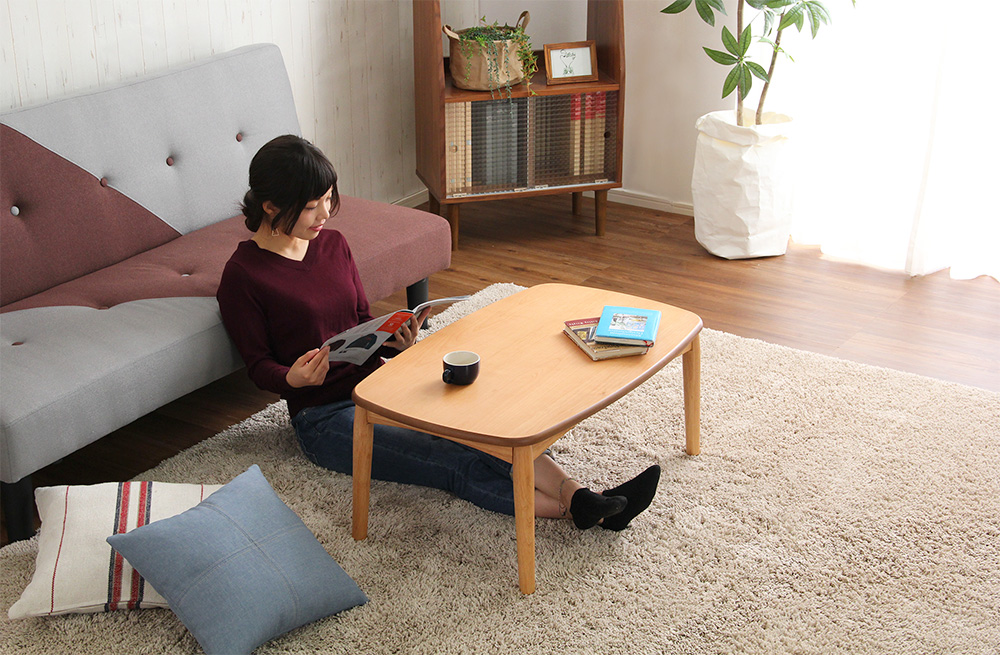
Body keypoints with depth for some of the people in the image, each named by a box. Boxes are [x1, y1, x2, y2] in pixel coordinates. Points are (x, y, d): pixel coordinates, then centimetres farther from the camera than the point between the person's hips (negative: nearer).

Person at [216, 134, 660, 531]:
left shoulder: (332, 244, 10)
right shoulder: (242, 276, -9)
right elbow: (258, 364, -5)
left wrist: (396, 343, -7)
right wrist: (293, 378, -27)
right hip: (324, 416, -6)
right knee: (455, 465, -26)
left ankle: (580, 497, -38)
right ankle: (578, 510, -38)